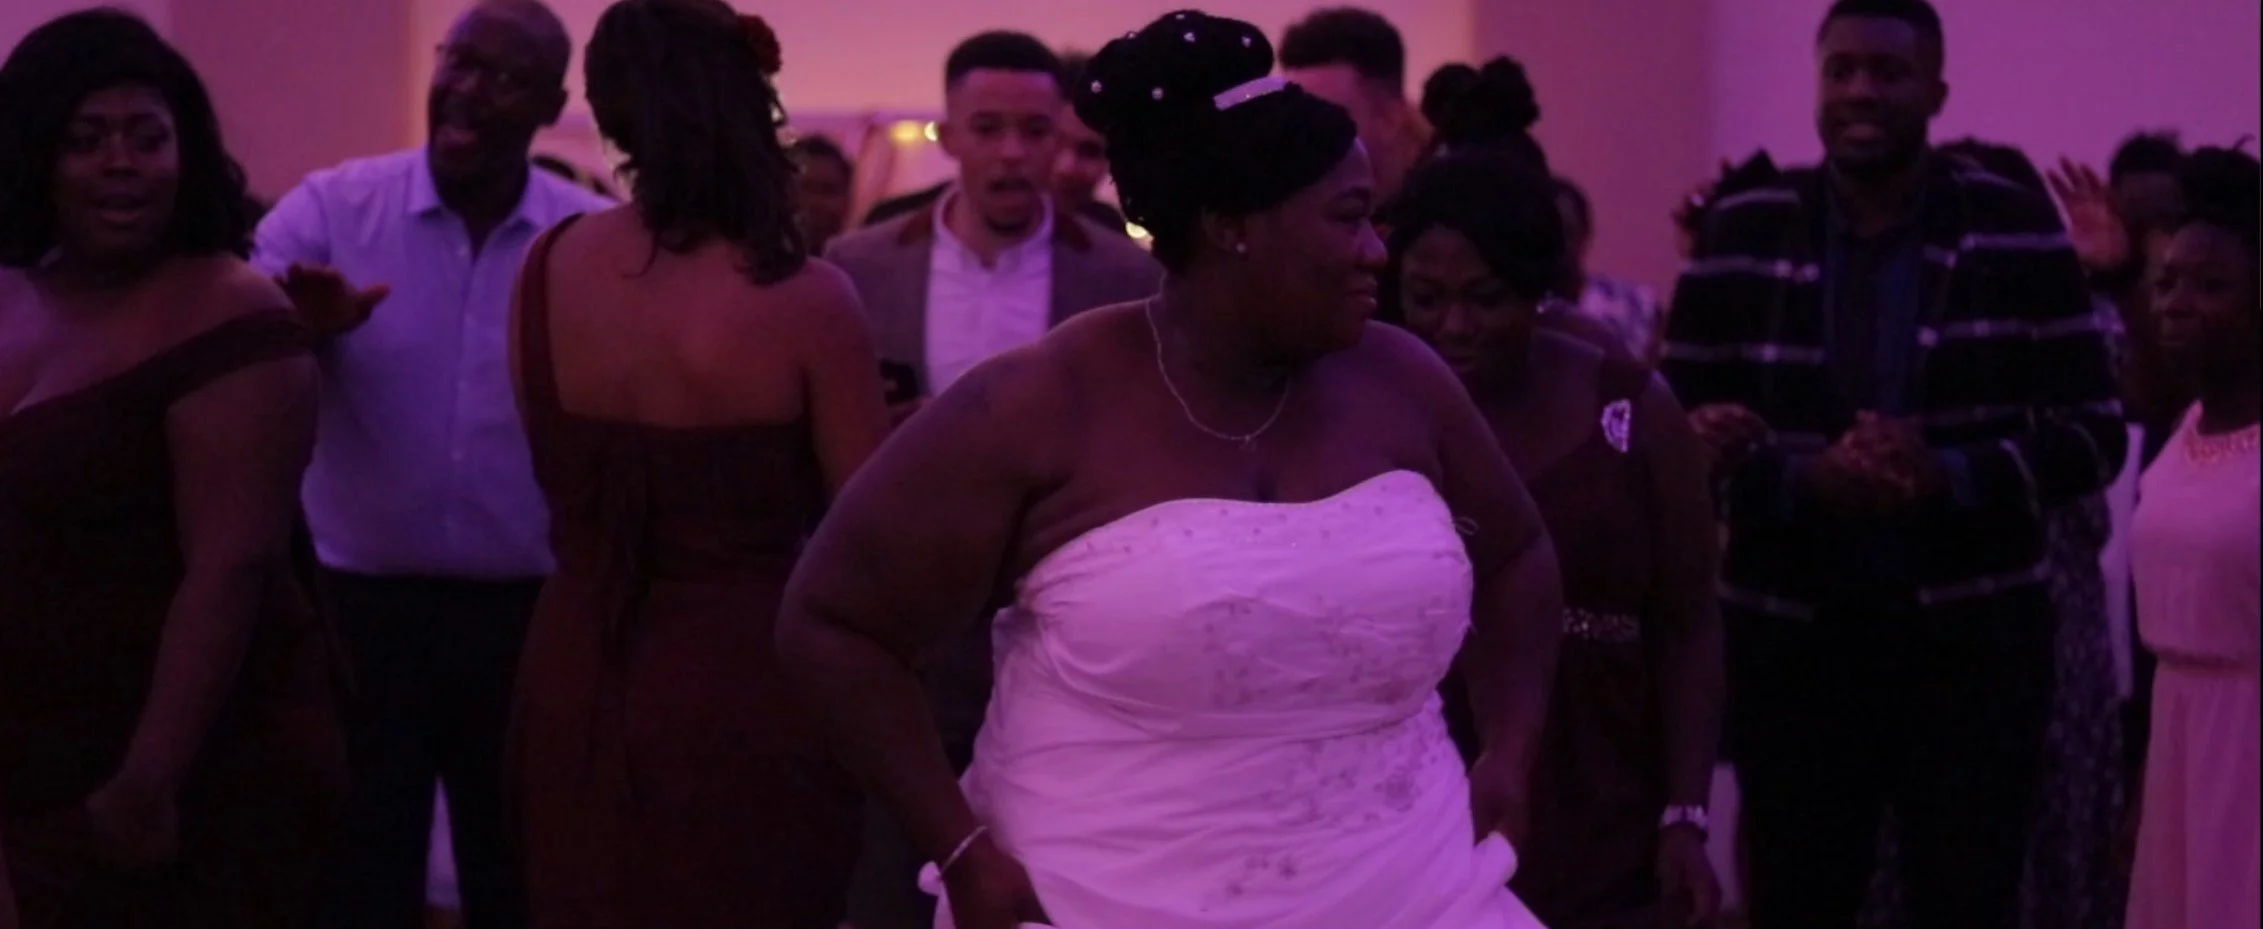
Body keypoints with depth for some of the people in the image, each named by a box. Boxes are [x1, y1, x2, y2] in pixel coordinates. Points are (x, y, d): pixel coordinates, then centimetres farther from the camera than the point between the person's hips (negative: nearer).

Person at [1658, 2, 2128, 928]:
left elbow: (2093, 434, -3)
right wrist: (1803, 477, -18)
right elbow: (1679, 434, 1)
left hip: (1972, 639, -1)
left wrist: (1949, 476, -21)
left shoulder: (2016, 230, -2)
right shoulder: (1741, 236, 0)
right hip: (1791, 642, 1)